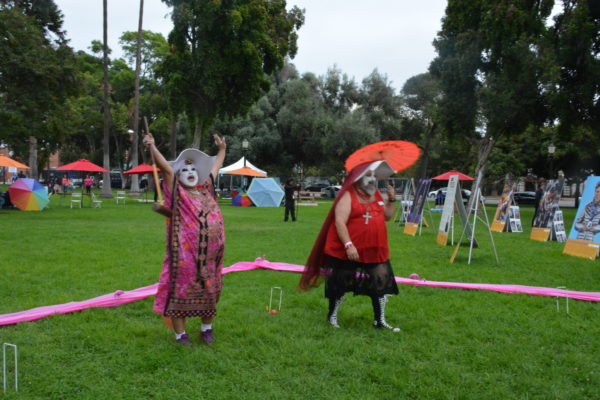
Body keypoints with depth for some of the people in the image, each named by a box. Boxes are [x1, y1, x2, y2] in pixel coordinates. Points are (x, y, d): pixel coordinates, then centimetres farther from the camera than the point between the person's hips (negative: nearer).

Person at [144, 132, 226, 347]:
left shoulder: (206, 189, 14)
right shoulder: (177, 192, 0)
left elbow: (215, 167, 28)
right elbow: (165, 167, -10)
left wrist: (222, 149, 37)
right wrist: (152, 147, -18)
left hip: (210, 254, 5)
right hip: (184, 252, -5)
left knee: (209, 290, 14)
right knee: (181, 290, 1)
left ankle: (206, 329, 31)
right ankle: (180, 334, 14)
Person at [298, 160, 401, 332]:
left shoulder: (376, 195, 11)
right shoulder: (348, 196, -12)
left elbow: (387, 216, 18)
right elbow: (339, 222, -20)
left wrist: (391, 200, 3)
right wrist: (348, 245, -28)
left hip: (375, 252, 7)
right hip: (346, 252, -6)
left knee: (381, 283, 7)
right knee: (341, 285, 8)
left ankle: (380, 320, 21)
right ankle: (332, 316, 28)